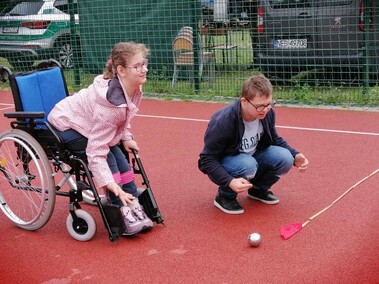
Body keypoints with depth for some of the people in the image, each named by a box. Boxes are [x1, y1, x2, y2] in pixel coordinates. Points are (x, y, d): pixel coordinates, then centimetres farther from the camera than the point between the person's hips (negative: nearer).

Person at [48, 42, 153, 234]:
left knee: (120, 158, -6)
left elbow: (122, 117, 9)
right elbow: (96, 153, -39)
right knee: (108, 159, -21)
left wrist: (125, 137, -4)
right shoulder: (109, 103, -39)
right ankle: (122, 213, -18)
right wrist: (112, 186, -43)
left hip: (85, 123, 8)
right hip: (65, 126, -8)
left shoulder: (132, 88, -15)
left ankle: (133, 206, -4)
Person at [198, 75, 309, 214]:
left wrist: (294, 155, -12)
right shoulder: (222, 122, -31)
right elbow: (207, 159, -26)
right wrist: (230, 181, -40)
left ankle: (258, 189, 9)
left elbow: (275, 140, 5)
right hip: (224, 162, -5)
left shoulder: (267, 113, -14)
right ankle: (225, 196, -7)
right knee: (248, 166, -37)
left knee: (284, 158, -19)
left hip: (253, 156, 6)